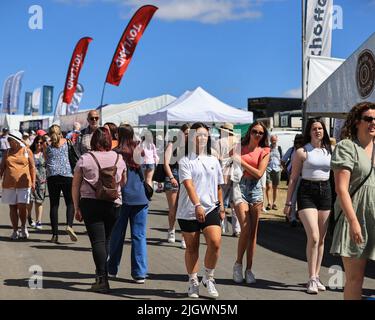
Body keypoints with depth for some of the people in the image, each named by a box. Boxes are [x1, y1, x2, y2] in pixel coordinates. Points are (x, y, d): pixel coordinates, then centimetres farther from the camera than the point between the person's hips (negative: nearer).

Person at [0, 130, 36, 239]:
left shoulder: (27, 151, 1)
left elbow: (32, 167, 4)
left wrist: (33, 182, 0)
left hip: (23, 184, -3)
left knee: (22, 207, -7)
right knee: (12, 208, 6)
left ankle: (23, 227, 16)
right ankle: (15, 231, 15)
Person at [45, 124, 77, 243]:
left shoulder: (47, 145, 10)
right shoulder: (65, 142, 8)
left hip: (52, 176, 1)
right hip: (66, 175, -1)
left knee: (54, 204, 3)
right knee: (70, 202, 6)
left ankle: (55, 234, 1)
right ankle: (69, 225, -19)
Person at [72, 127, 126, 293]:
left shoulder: (85, 159, -3)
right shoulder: (119, 158, 4)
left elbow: (75, 186, 0)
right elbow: (123, 183, 13)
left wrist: (76, 208, 6)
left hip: (90, 203, -2)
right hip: (113, 204, 3)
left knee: (97, 241, -3)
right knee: (106, 240, 14)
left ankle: (103, 280, -8)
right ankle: (101, 273, 24)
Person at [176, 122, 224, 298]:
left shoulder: (213, 161, 12)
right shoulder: (185, 161, -3)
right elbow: (188, 184, -17)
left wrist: (221, 207, 19)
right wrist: (197, 205, -28)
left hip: (211, 208, 3)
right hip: (188, 211, -2)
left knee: (215, 242, -15)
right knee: (192, 247, 7)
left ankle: (208, 278, 6)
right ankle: (193, 282, 23)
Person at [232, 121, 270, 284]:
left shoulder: (264, 151, 6)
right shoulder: (240, 148, 7)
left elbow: (259, 173, -5)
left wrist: (241, 161, -7)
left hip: (255, 188, 2)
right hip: (240, 186, -2)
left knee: (253, 231, 4)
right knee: (246, 228, -14)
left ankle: (249, 269, 13)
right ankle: (238, 264, 5)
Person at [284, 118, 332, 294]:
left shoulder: (329, 151, 11)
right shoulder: (302, 152, -1)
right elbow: (293, 178, -1)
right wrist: (288, 203, -4)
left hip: (325, 192, 5)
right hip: (307, 192, -4)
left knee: (321, 239, 7)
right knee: (313, 237, -14)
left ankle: (316, 276, 17)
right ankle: (312, 279, -7)